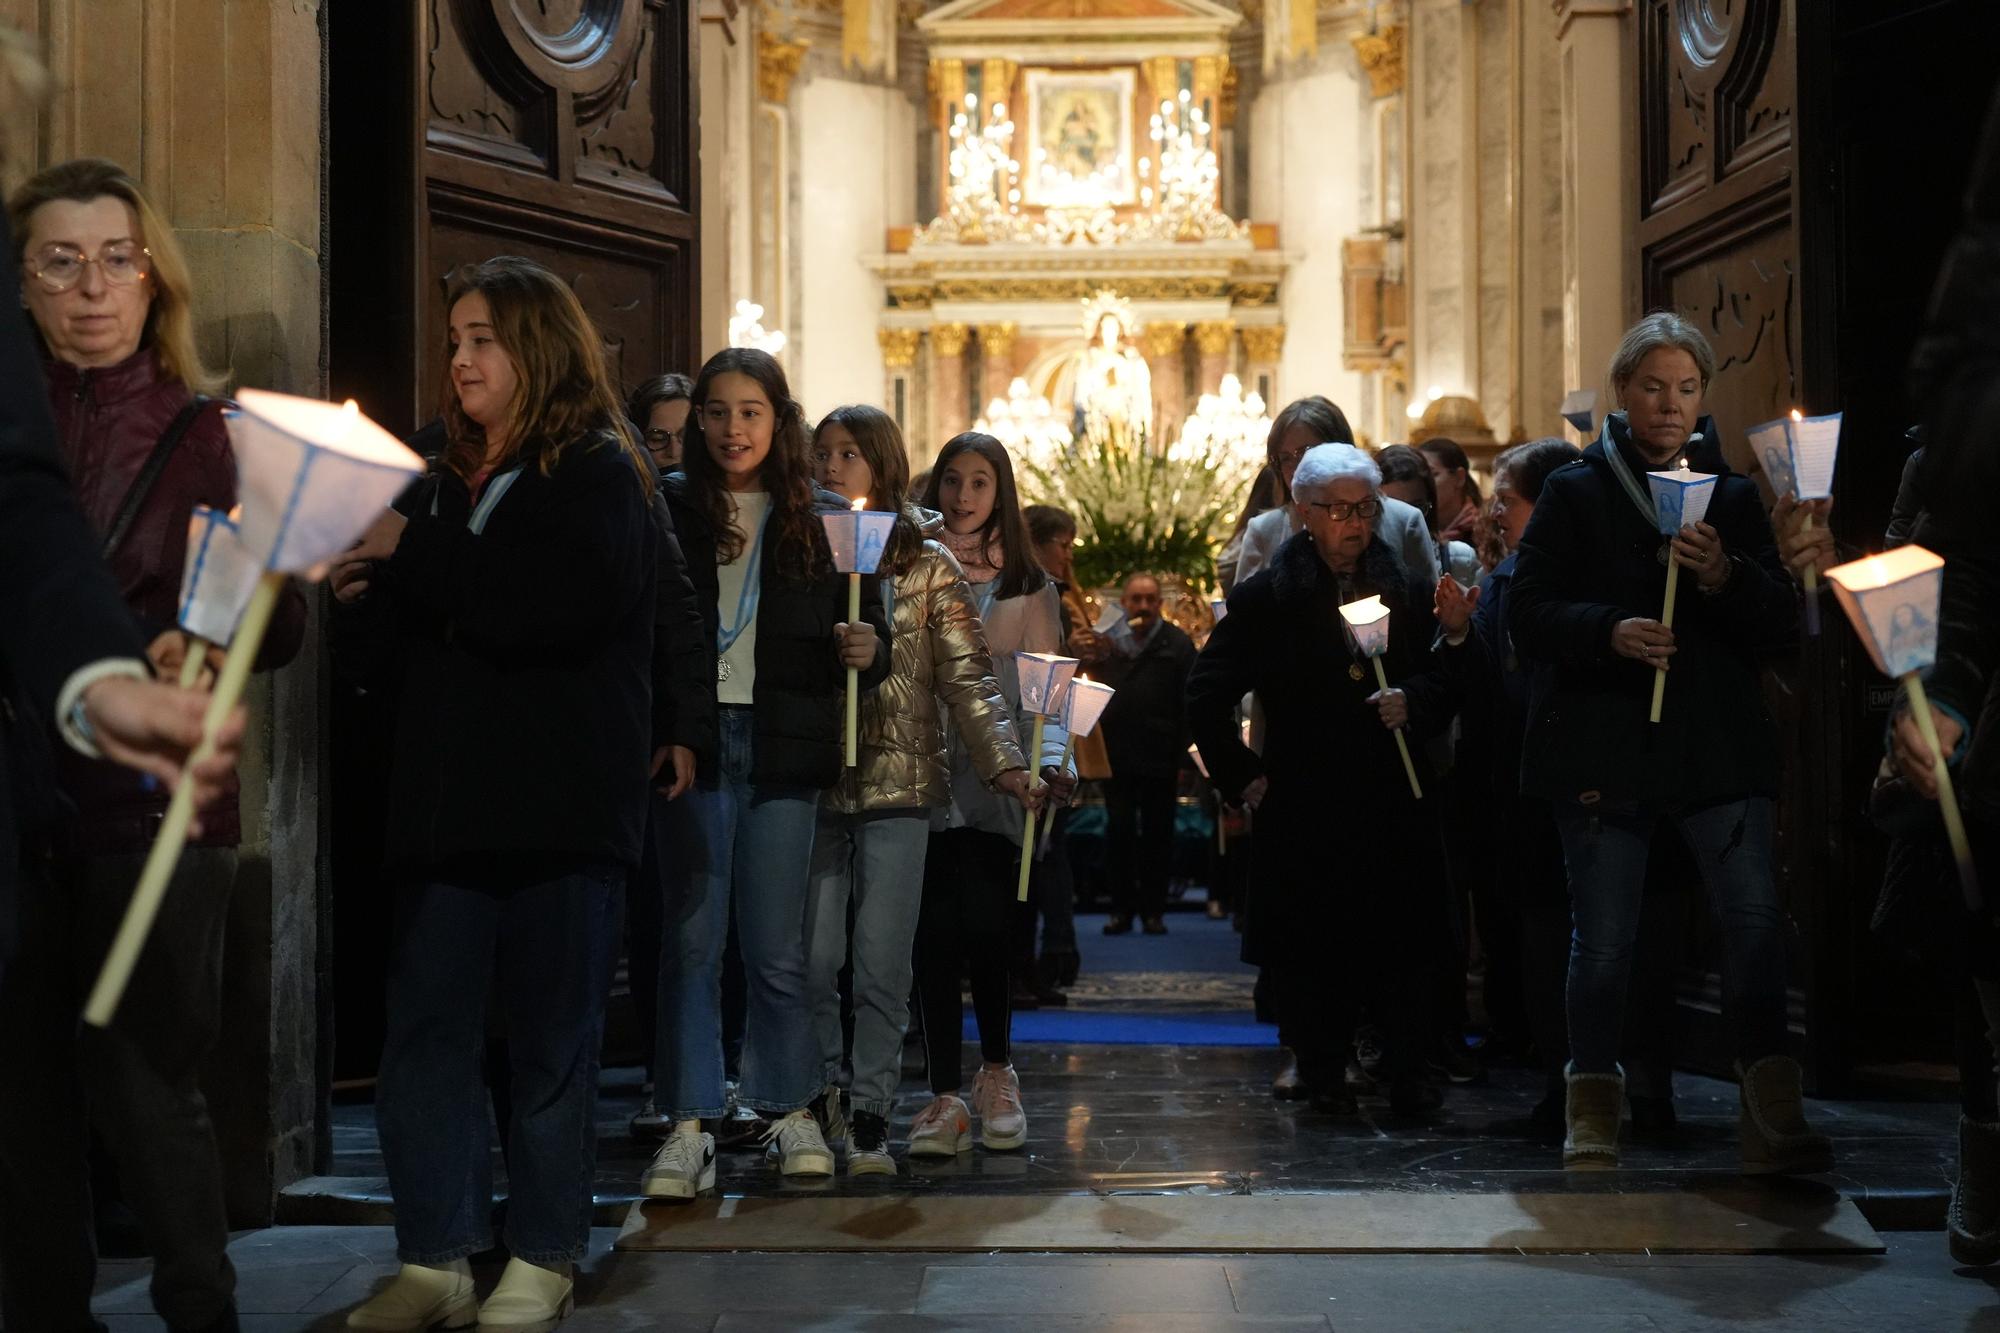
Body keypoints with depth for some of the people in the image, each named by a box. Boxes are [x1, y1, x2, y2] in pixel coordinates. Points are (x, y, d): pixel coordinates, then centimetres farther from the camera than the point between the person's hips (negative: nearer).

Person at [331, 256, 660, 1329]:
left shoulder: (600, 474, -1)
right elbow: (390, 649, 18)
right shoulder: (451, 479, 18)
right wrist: (364, 596, -4)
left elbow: (545, 604, -19)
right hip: (449, 798, 6)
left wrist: (404, 557, -12)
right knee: (424, 1027, 1)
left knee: (549, 1035, 1)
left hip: (561, 802, -6)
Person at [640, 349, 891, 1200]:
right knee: (691, 939, 0)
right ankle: (690, 1127, 4)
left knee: (777, 947, 6)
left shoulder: (822, 518, 8)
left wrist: (864, 651, -14)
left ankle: (792, 1112, 20)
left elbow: (869, 631, 8)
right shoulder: (666, 508, 4)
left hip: (783, 746, 1)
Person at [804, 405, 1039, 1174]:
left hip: (898, 786, -1)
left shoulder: (927, 566, 5)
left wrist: (1004, 762, -12)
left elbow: (968, 675, -1)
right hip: (815, 785, 2)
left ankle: (869, 1118, 4)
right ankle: (818, 1105, 14)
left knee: (881, 966, -2)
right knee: (815, 960, 1)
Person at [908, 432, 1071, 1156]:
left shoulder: (1026, 584, 12)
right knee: (934, 933, -5)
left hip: (994, 779, 0)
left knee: (984, 927, -10)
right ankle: (946, 1094, 1)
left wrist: (1050, 760, -9)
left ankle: (996, 1072, 12)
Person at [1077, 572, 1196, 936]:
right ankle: (1121, 908, 11)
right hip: (1117, 753, 2)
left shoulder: (1177, 643, -1)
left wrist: (1181, 750, -10)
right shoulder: (1107, 641, 6)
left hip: (1160, 756, -2)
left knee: (1157, 833, 6)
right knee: (1119, 831, 4)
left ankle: (1153, 909, 15)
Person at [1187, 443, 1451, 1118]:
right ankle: (1323, 1069, 12)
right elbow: (1207, 694, 3)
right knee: (1310, 943, -1)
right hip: (1304, 803, -2)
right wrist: (1241, 777, 1)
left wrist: (1414, 701, -9)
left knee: (1405, 938, -2)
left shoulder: (1410, 590, 11)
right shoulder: (1266, 596, 2)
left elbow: (1447, 681, 13)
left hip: (1396, 801, 2)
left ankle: (1407, 1068, 8)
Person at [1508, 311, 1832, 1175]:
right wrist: (1609, 631, -20)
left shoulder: (1732, 495, 13)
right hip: (1602, 744, -2)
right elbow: (1529, 613, -2)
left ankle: (1771, 1117, -7)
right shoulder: (1574, 493, 5)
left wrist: (1725, 578, -12)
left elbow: (1780, 625, 8)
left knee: (1756, 917, -11)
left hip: (1716, 745, 2)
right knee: (1603, 940, 1)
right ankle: (1593, 1117, 13)